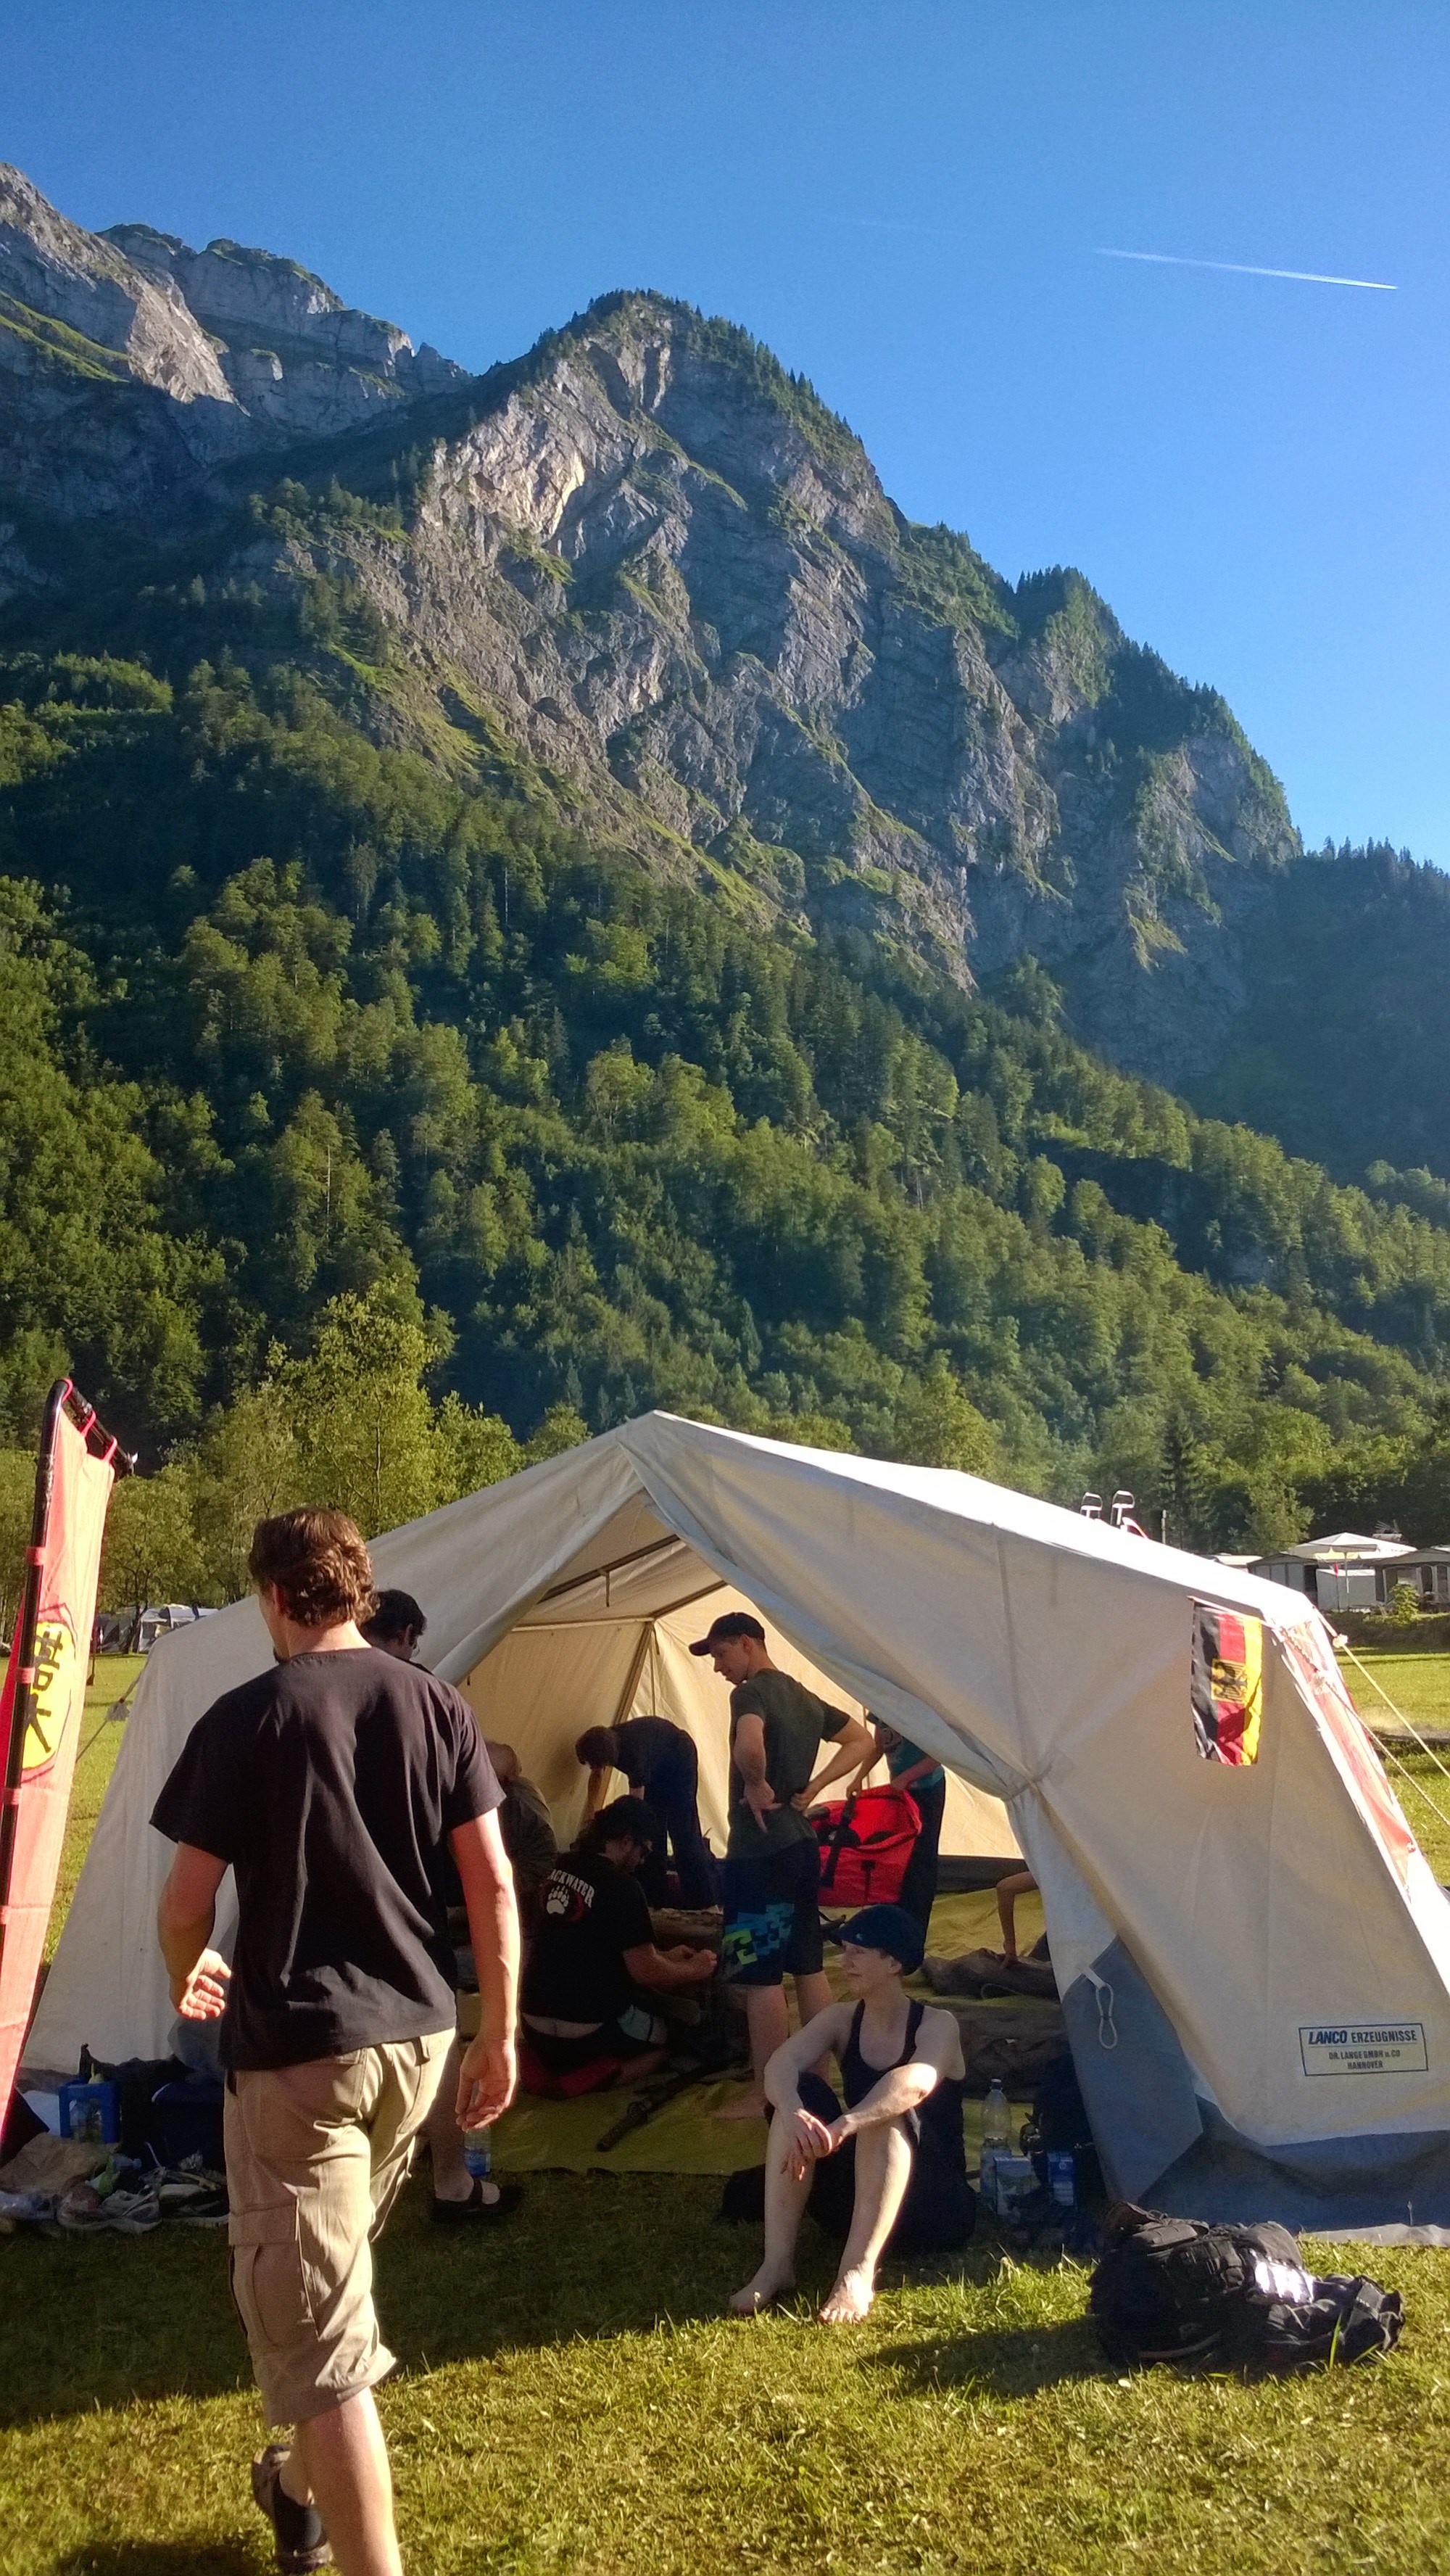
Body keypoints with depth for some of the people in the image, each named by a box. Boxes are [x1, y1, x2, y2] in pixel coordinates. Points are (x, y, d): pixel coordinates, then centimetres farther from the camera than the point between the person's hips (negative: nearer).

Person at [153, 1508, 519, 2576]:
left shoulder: (245, 1718, -12)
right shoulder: (438, 1706, -1)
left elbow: (187, 1906, -9)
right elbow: (493, 1883, -1)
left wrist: (189, 1976, 14)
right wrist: (501, 2032, 9)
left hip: (296, 2045, -6)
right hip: (418, 2035, 6)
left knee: (312, 2320, 1)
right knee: (338, 2271, 27)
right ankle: (303, 2486, 46)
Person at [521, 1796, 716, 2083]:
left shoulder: (562, 1868, 3)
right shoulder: (621, 1888, -19)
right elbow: (646, 1972, -13)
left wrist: (665, 1956, 22)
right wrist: (695, 1970, 6)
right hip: (585, 2031, -7)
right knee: (670, 2036, 18)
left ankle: (545, 2066, 9)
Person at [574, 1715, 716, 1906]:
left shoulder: (633, 1753, -43)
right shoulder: (603, 1744, -22)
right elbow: (596, 1776, 1)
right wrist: (589, 1818, -5)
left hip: (680, 1759, -7)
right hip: (656, 1765, 7)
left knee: (681, 1829, -11)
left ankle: (703, 1896, -5)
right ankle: (655, 1895, 5)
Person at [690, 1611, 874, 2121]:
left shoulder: (751, 1693, -14)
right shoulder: (804, 1697, 13)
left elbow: (750, 1746, -36)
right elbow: (863, 1743, 20)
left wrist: (756, 1786, -17)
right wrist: (811, 1788, 11)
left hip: (760, 1853, -9)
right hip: (801, 1845, 9)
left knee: (761, 1977, -1)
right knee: (809, 1968, 14)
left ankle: (763, 2096, 6)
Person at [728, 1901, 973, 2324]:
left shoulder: (937, 2025, -10)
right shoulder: (842, 2019, 2)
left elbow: (916, 2082, -35)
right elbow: (782, 2063, -18)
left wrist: (843, 2126, -49)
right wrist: (793, 2114, -41)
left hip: (933, 2208, -4)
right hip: (856, 2204, 4)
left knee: (887, 2109, -31)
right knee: (802, 2092, -19)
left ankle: (858, 2273, -41)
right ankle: (777, 2263, -26)